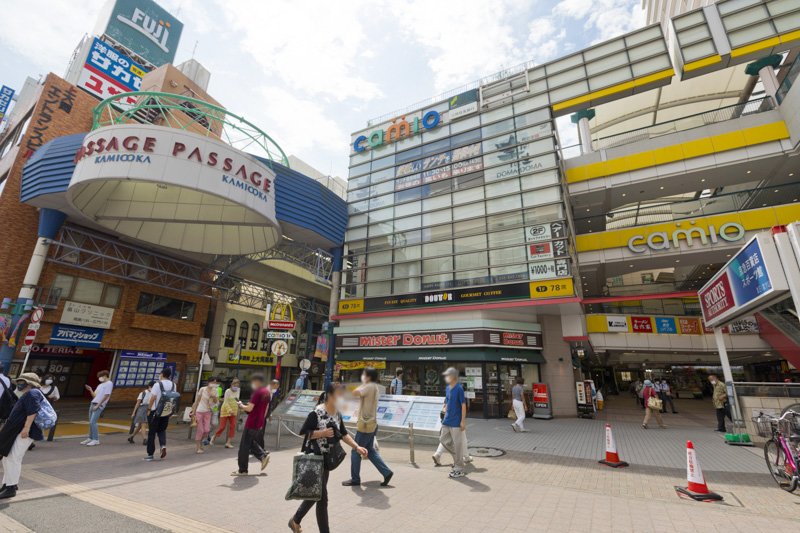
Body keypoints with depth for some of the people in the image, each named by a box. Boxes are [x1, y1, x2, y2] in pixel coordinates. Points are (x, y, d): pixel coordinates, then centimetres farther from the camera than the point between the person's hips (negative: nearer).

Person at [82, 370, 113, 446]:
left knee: (93, 422, -13)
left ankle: (96, 440, -9)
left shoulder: (109, 383, -6)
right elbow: (94, 396, 20)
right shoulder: (100, 385, 21)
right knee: (91, 422, 11)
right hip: (93, 404, 8)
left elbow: (106, 396, -13)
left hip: (99, 405, -8)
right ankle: (90, 438, 22)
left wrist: (97, 405, -15)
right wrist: (90, 390, 6)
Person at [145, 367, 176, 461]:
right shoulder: (173, 385, 4)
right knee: (162, 430, 19)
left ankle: (150, 454, 13)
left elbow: (153, 397, -16)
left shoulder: (157, 384, -12)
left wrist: (149, 409, -7)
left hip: (155, 411, -4)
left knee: (152, 432, 7)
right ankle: (163, 445, -5)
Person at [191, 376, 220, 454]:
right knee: (200, 430, 0)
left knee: (207, 430, -1)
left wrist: (214, 396, -20)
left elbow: (216, 402, -1)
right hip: (199, 411, -4)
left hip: (208, 412, 4)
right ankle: (197, 447, 15)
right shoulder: (202, 389, -10)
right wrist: (193, 411, -6)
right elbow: (197, 401, -5)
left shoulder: (214, 391, 0)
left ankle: (199, 442, 27)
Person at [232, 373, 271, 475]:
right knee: (251, 442, 23)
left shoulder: (257, 392, -19)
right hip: (259, 423, 8)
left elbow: (249, 409, -20)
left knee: (244, 446, 4)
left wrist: (241, 405, -2)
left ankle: (242, 470, 13)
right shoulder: (267, 392, 9)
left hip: (251, 423, -8)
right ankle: (263, 455, 15)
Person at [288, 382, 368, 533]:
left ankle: (295, 520, 43)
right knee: (322, 497, 0)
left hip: (326, 459, 8)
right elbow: (302, 432, -17)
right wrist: (323, 433, -27)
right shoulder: (316, 413, -22)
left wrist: (357, 447, -6)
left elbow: (343, 434, 5)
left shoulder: (337, 413, 1)